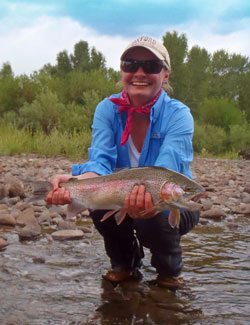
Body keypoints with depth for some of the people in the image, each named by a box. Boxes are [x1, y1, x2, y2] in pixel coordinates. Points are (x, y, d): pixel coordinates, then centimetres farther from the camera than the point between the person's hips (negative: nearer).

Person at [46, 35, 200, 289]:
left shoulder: (178, 115, -21)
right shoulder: (107, 109, -11)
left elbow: (167, 169, -37)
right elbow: (101, 161, -26)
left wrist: (150, 193, -62)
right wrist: (77, 182, -50)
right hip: (122, 199, 3)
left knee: (150, 218, -33)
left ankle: (170, 268, 3)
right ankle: (125, 262, 4)